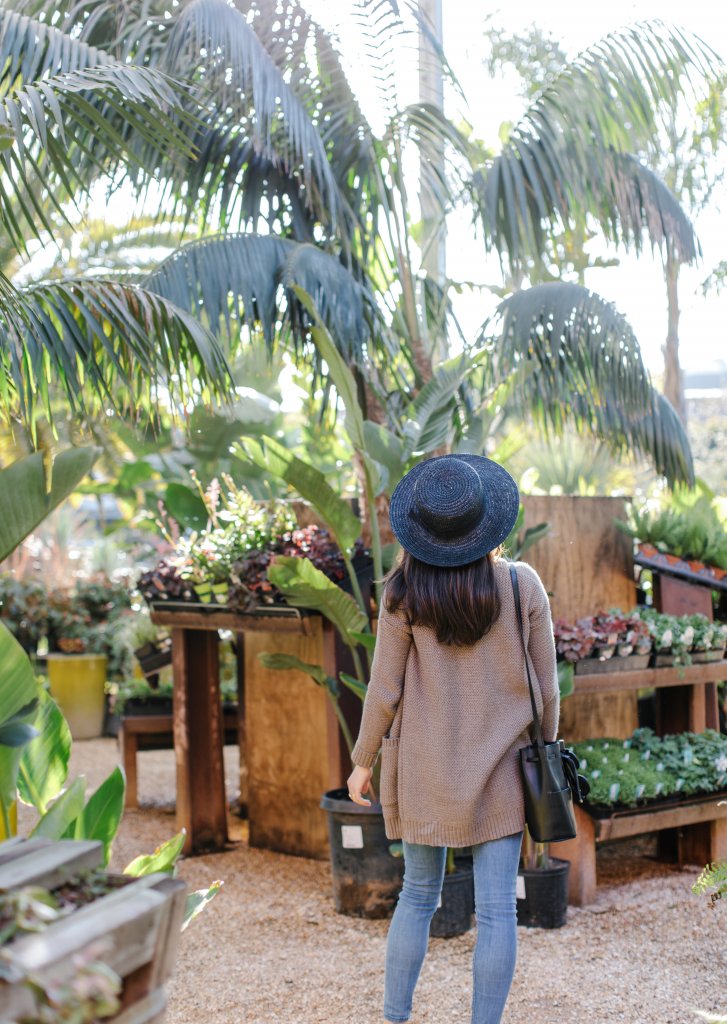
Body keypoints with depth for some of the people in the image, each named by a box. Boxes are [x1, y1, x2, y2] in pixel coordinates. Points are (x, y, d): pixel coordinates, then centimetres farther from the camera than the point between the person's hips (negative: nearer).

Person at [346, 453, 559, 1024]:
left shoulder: (404, 592, -9)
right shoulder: (523, 583, -7)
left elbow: (384, 689, -4)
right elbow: (546, 687, 0)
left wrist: (363, 762, 9)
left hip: (422, 766, 1)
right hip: (499, 769, -1)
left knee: (418, 895, 16)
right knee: (497, 908, 4)